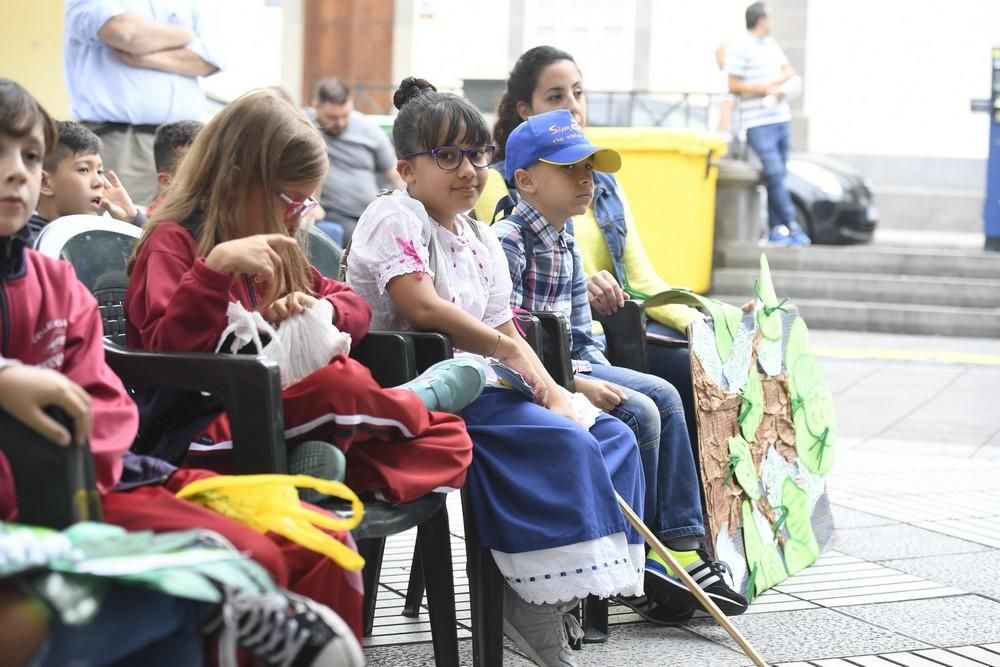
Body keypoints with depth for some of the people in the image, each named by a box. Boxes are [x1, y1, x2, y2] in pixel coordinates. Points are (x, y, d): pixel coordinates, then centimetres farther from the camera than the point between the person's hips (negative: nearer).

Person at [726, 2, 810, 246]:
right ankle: (792, 226, -8)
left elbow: (789, 71, 18)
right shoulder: (739, 48, -9)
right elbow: (733, 85, -11)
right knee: (775, 175, -11)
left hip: (781, 119, 8)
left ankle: (776, 229, 10)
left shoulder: (771, 44, 16)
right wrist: (767, 89, -12)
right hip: (759, 123, -8)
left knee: (778, 176, 6)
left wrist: (775, 82, -4)